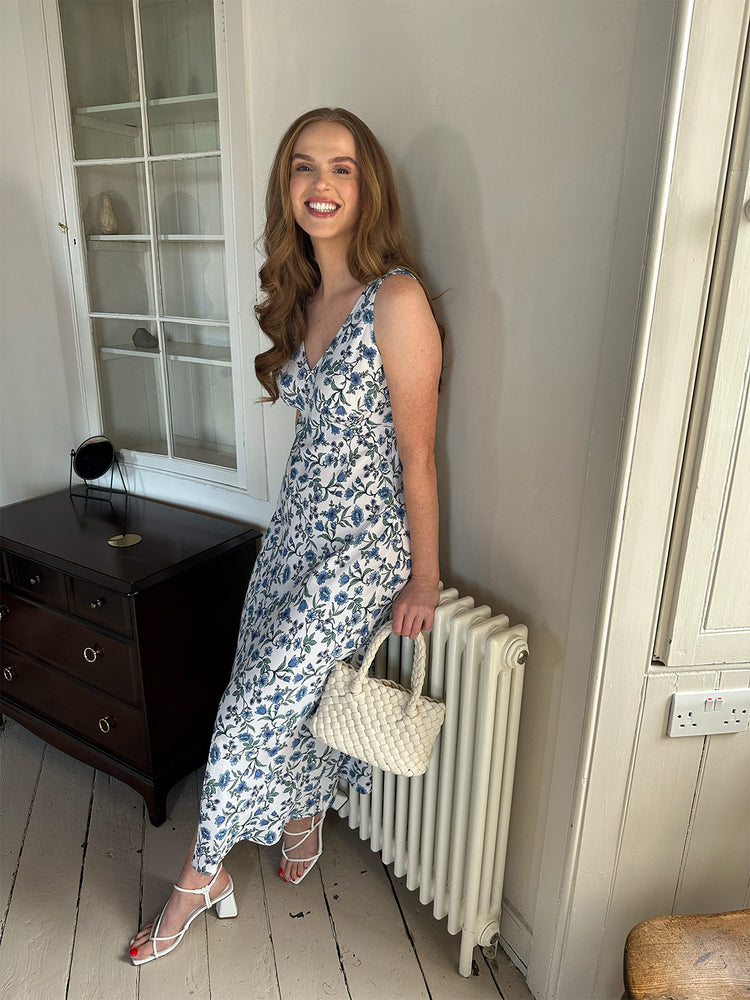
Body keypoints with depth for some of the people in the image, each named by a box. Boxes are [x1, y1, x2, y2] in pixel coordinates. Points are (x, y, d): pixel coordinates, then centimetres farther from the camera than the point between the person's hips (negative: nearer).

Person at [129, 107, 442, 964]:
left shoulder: (397, 300, -18)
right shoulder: (301, 297, 6)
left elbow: (417, 455, -16)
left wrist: (423, 579, -11)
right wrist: (303, 517, 17)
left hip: (364, 540, -7)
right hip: (297, 523, 7)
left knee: (257, 704, 0)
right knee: (289, 693, 15)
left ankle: (203, 872, 26)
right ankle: (305, 815, 44)